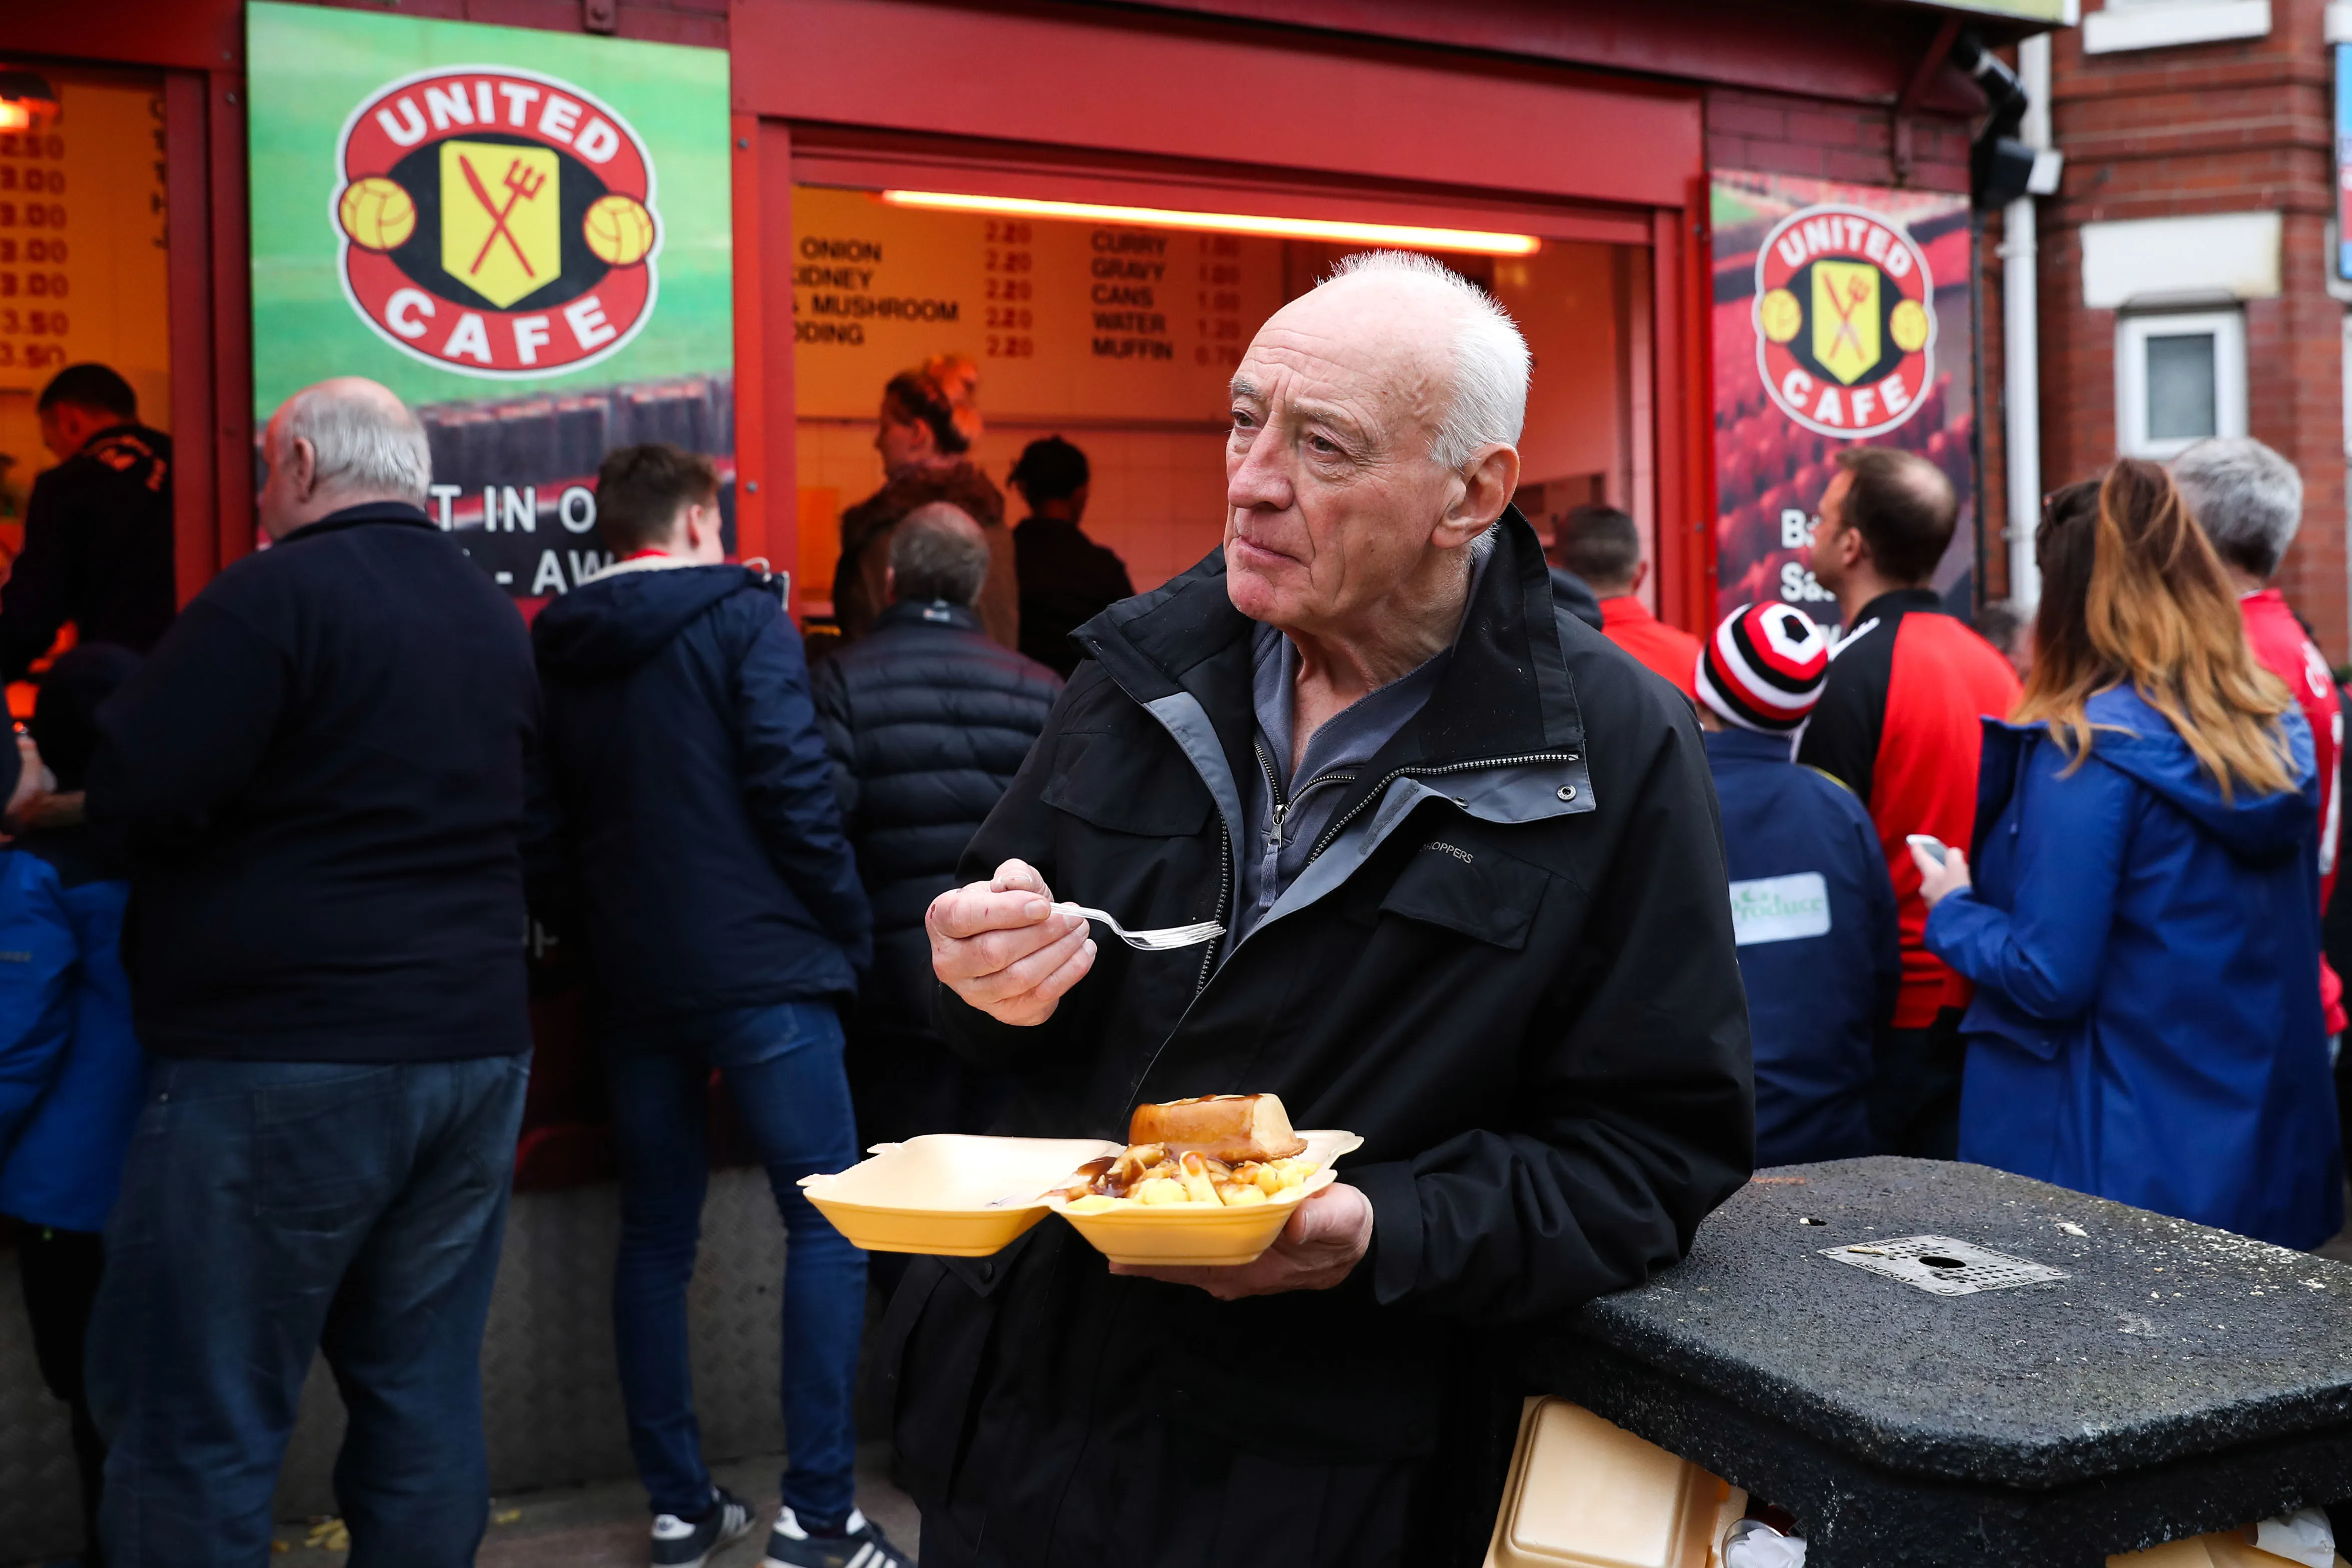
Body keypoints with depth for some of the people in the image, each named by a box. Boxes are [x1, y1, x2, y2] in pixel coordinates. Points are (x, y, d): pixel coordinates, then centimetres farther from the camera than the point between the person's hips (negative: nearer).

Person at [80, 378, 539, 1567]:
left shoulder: (280, 594, -11)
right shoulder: (497, 619, 12)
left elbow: (127, 799, -16)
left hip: (284, 1063, -7)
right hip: (475, 1045, 8)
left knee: (193, 1422, 2)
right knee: (424, 1394, 13)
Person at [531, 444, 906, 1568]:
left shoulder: (557, 652, 10)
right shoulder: (742, 617, -6)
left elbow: (553, 822, 12)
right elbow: (795, 789, -13)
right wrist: (848, 931, -4)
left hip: (631, 979, 6)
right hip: (757, 967, -6)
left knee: (656, 1240, 11)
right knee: (825, 1223, 1)